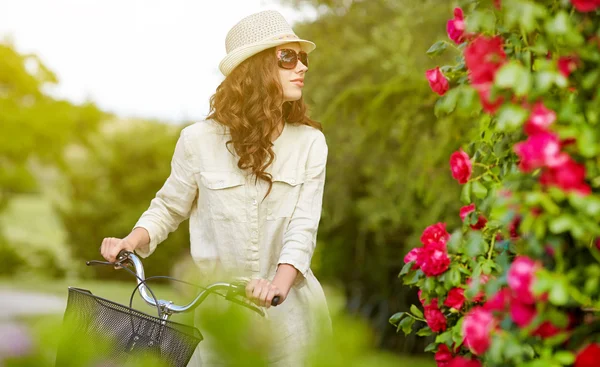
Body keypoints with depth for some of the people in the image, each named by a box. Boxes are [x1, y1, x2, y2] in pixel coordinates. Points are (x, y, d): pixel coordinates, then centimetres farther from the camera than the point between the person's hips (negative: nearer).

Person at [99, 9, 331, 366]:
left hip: (289, 311, 1)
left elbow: (303, 226, -12)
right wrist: (130, 241, -11)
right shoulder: (199, 140, -4)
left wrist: (280, 283, -29)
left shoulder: (310, 143, -3)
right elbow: (169, 207, 8)